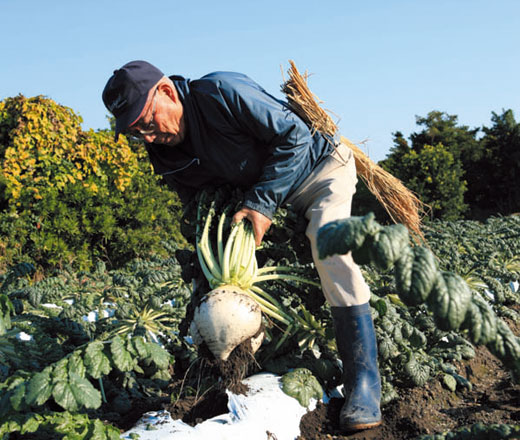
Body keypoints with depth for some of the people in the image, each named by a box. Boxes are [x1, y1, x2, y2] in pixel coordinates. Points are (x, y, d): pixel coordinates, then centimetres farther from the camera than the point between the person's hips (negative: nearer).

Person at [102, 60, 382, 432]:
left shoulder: (221, 92, -31)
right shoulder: (166, 157, -8)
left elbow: (294, 135, -27)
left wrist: (262, 203, -29)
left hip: (320, 167, -8)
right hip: (262, 191, 8)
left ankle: (364, 380, -30)